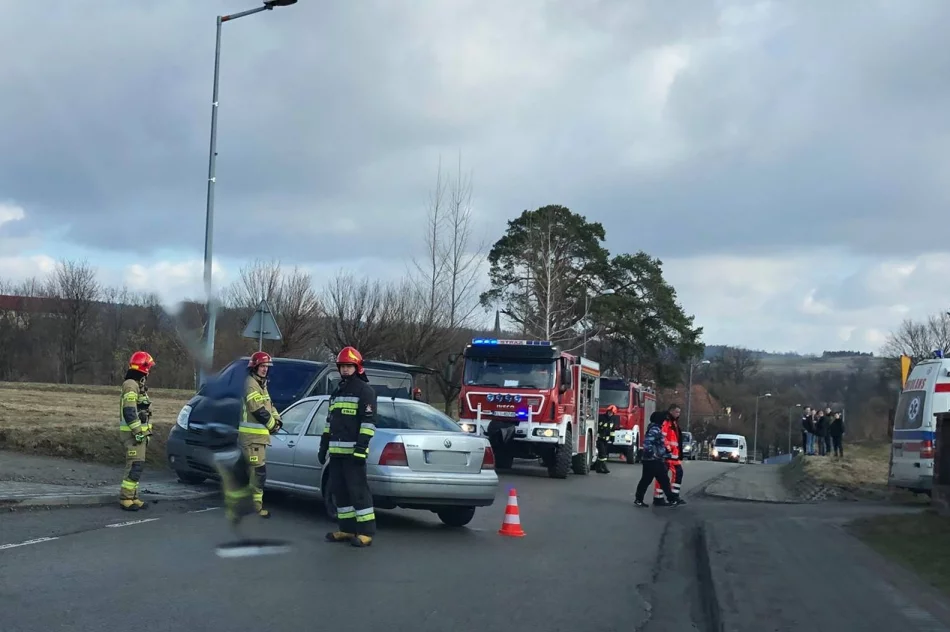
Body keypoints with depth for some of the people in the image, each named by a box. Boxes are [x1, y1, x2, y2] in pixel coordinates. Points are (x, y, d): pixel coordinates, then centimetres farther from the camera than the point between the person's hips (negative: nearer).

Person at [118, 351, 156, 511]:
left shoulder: (138, 385, 18)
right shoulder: (130, 385, -15)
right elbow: (129, 411, -22)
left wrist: (146, 432, 22)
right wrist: (138, 432, -22)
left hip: (139, 432, 10)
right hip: (132, 432, -10)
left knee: (137, 466, 12)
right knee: (135, 466, -12)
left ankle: (133, 497, 16)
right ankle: (125, 499, -10)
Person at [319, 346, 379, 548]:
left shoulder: (365, 391, -4)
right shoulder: (337, 393, 22)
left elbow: (369, 422, -13)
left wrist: (361, 448, -20)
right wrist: (324, 446, 21)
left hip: (353, 452, -9)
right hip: (336, 451, 9)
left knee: (358, 491, -10)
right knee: (339, 491, 9)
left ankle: (366, 532, -9)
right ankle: (347, 529, 16)